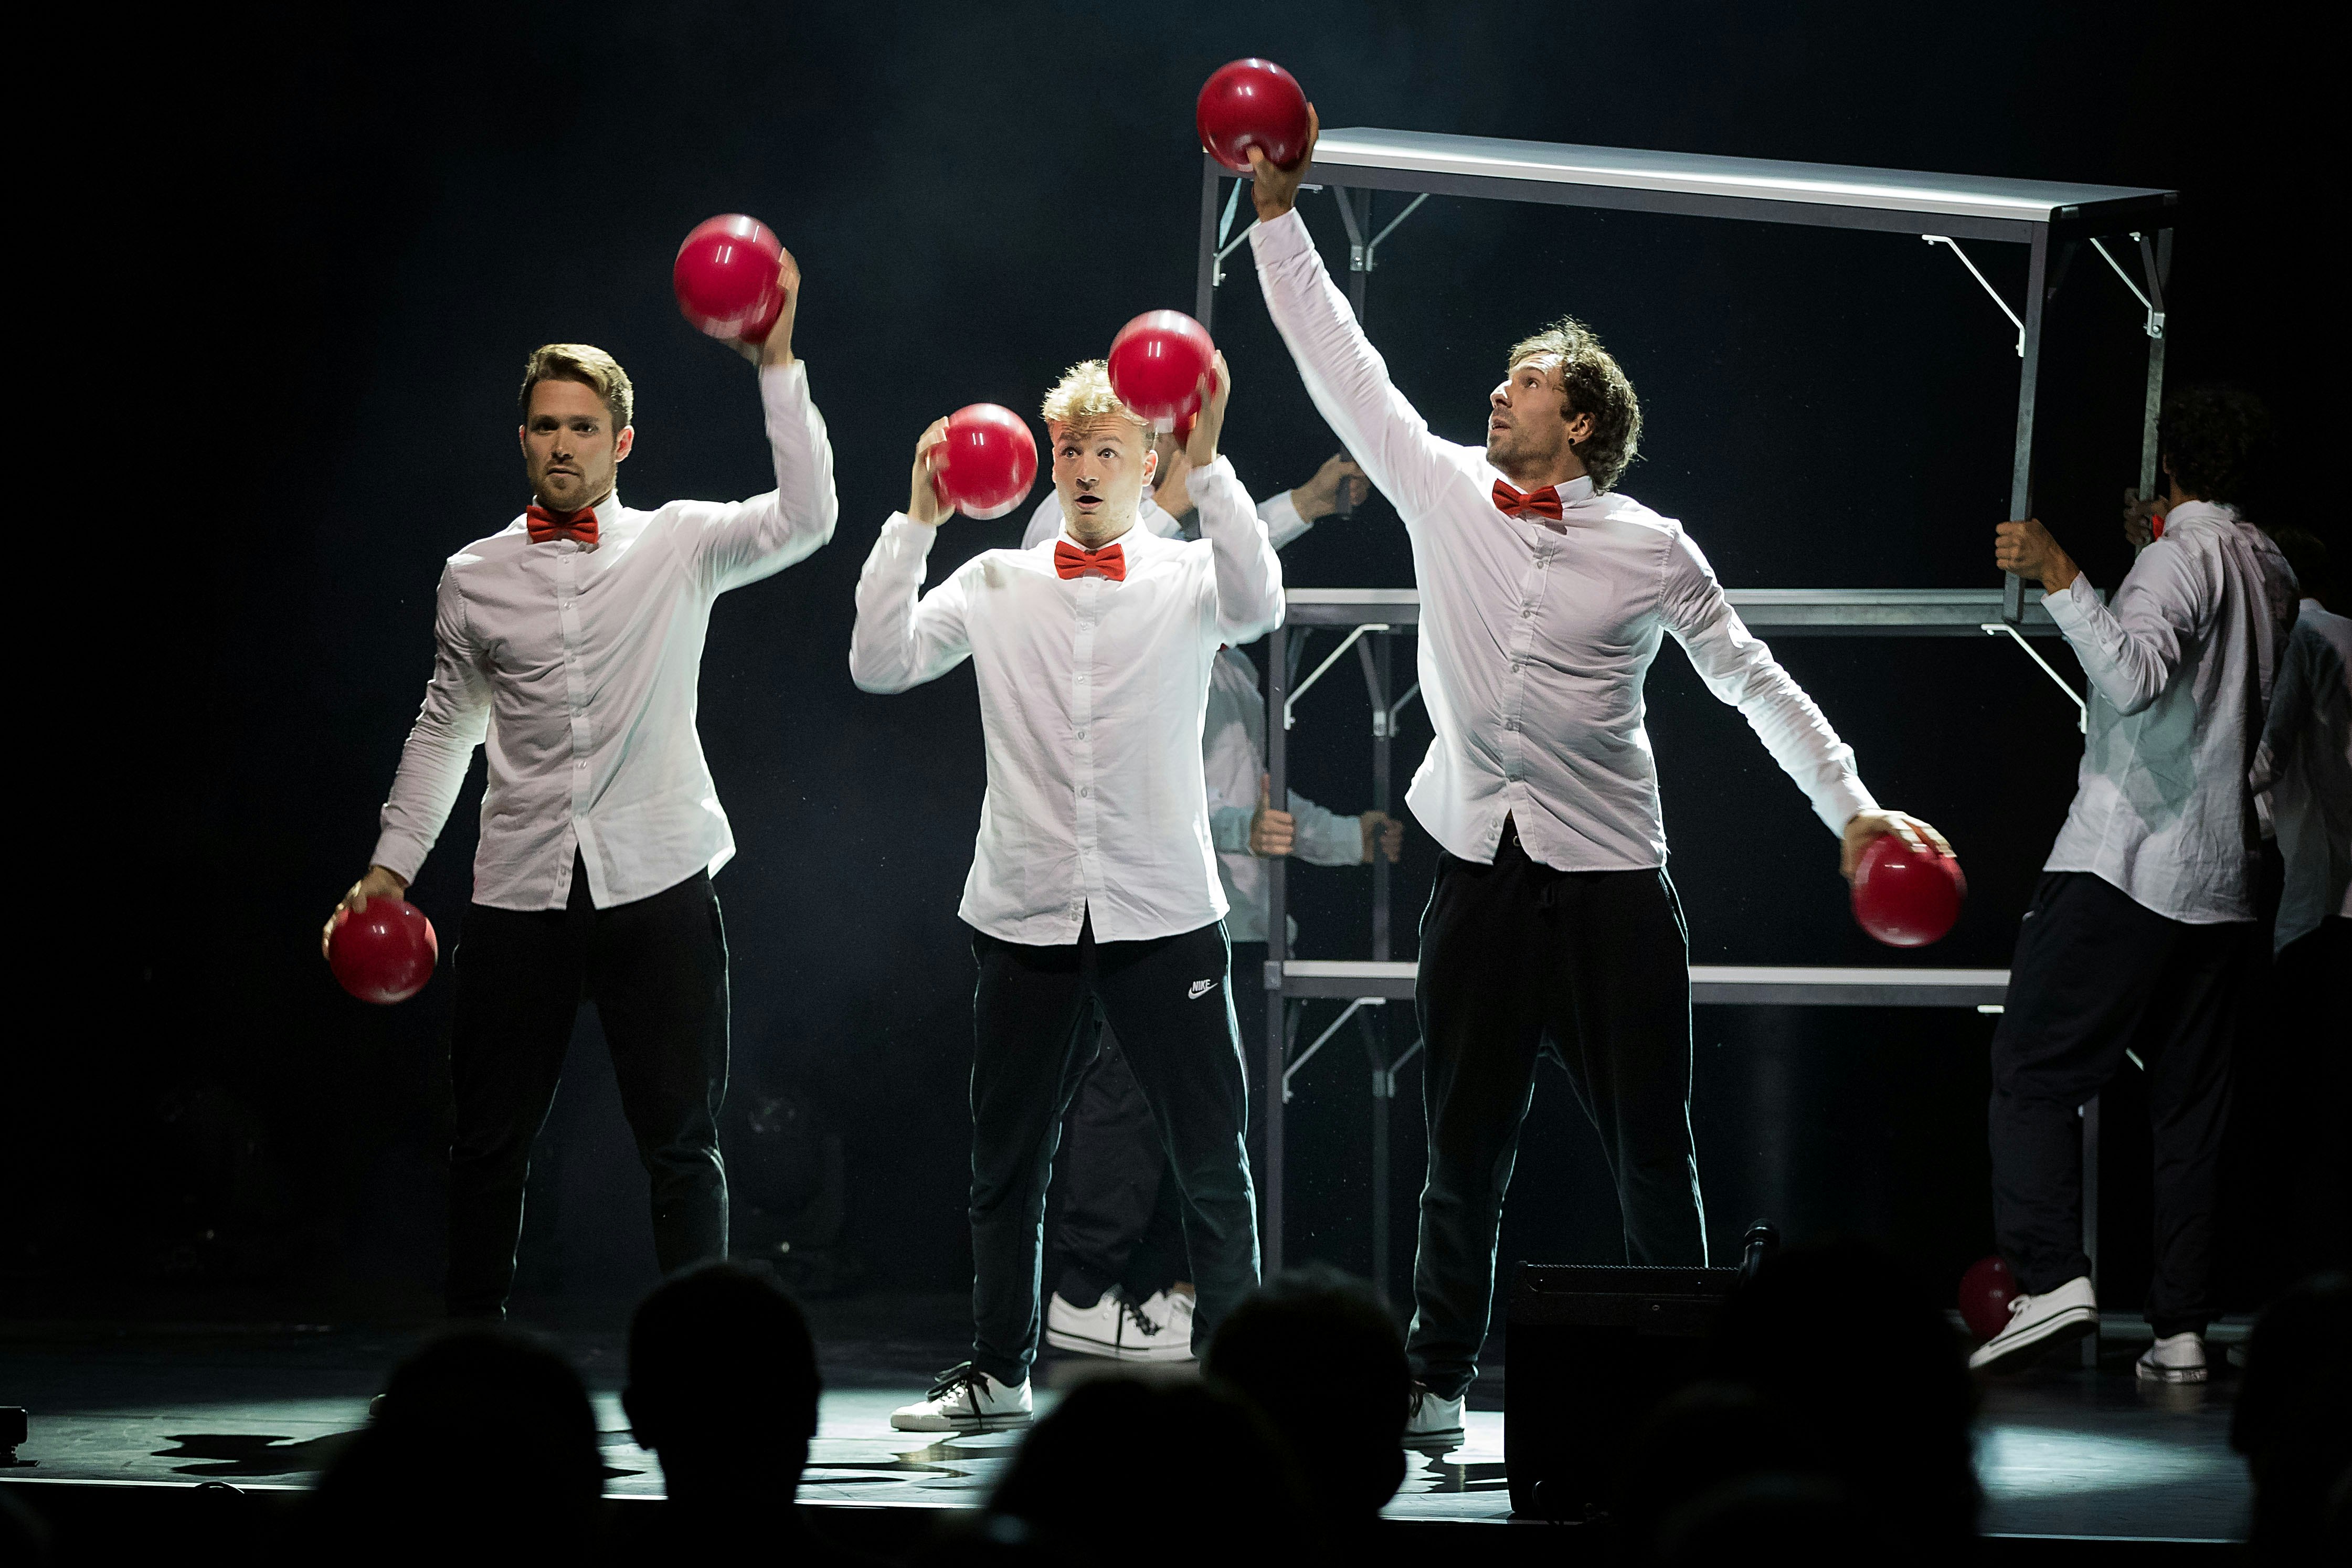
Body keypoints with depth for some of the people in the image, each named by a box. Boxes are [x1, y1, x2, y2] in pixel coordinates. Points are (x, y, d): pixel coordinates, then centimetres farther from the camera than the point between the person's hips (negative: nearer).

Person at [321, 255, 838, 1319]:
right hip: (520, 889, 2)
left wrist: (777, 364, -17)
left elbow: (804, 519, -11)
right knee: (490, 1140, 6)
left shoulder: (677, 544, 4)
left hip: (657, 880, -2)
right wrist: (392, 864, 15)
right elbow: (446, 728, 19)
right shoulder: (474, 578, 10)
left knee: (682, 1142, -1)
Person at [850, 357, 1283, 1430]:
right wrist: (918, 520, -8)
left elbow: (1256, 608, -20)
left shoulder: (1186, 577, 3)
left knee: (1211, 1157, -1)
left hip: (1163, 909, -2)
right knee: (1007, 1157, 11)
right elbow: (879, 664, -3)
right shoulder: (998, 585, 7)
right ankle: (997, 1373, 23)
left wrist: (1209, 465, -27)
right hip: (1027, 910, 2)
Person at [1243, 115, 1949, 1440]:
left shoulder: (1648, 547, -2)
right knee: (1467, 1153, 7)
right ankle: (1443, 1378, 16)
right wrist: (1279, 212, 5)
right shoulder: (1443, 493, 4)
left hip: (1613, 881, -2)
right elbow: (1340, 362, 6)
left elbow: (1753, 678, 4)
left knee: (1652, 1153, 1)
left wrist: (1853, 806, 0)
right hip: (1483, 871, 2)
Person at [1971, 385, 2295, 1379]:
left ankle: (2052, 1278, -19)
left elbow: (2133, 679, -26)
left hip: (2124, 867, -7)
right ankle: (2182, 1327, 3)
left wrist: (2060, 579, -28)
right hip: (2223, 879, 7)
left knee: (2035, 1072, -4)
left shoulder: (2183, 556, -9)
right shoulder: (2271, 569, 16)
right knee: (2191, 1100, 6)